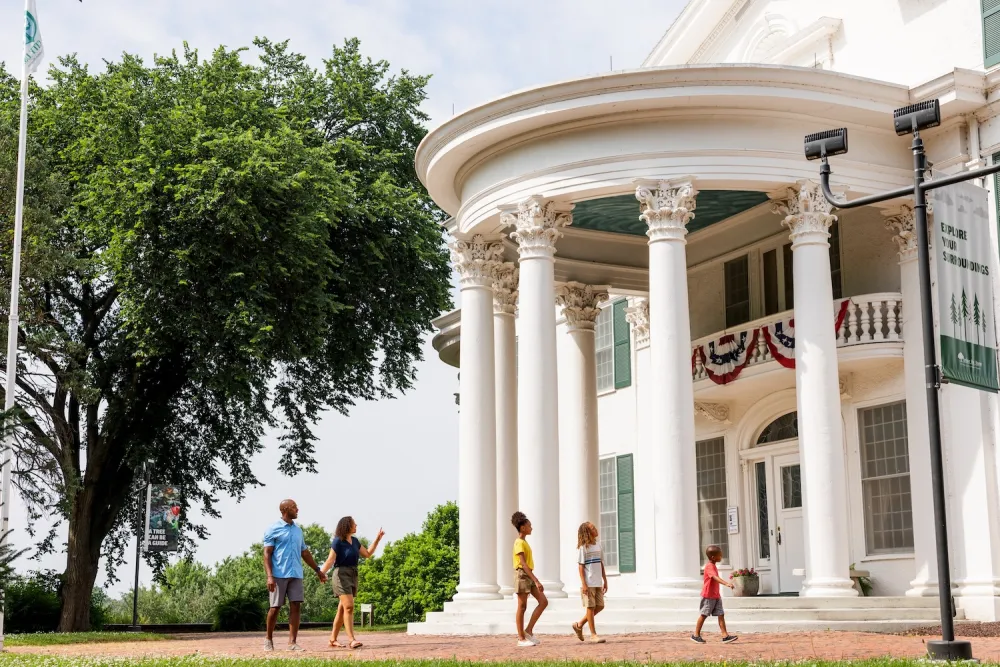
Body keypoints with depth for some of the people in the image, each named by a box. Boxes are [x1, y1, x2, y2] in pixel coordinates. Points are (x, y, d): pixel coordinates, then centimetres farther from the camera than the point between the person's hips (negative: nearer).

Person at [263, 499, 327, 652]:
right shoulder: (273, 529, -2)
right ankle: (269, 639, 18)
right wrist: (269, 576, -16)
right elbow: (267, 554, -6)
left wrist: (317, 570, 21)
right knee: (275, 607, 1)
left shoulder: (298, 530, 16)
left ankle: (292, 642, -1)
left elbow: (305, 553, 23)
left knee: (296, 606, -3)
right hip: (279, 575, -5)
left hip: (296, 575, 5)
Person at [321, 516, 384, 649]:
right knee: (349, 607, -18)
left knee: (342, 609, 9)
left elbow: (367, 554, 18)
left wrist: (378, 539, 14)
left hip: (353, 575, 8)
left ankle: (333, 640, 14)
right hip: (342, 574, -8)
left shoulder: (355, 541, 12)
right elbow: (330, 560, -15)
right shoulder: (338, 541, -10)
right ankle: (351, 640, -23)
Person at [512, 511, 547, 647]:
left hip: (529, 575, 10)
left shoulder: (524, 542, 17)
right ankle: (521, 638, 2)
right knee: (522, 607, -4)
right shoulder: (519, 543, -13)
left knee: (543, 601, 2)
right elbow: (523, 564, -21)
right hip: (522, 575, -10)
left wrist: (535, 580, 22)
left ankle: (528, 631, 5)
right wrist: (536, 581, -25)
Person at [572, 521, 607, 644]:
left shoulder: (598, 545, 11)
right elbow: (581, 567, -11)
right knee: (590, 607, -1)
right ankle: (593, 635, 4)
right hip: (588, 583, -7)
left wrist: (605, 580, 14)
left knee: (600, 606, 8)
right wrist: (584, 584, -16)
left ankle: (579, 625, 21)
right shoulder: (583, 547, -9)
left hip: (598, 583, 7)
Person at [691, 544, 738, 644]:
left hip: (716, 595, 9)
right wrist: (726, 583, -47)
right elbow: (715, 577, -35)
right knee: (704, 615, 1)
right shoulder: (709, 566, -19)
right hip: (708, 596, -9)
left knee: (721, 614, 0)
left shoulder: (713, 566, 12)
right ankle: (696, 635, 12)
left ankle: (725, 636, -4)